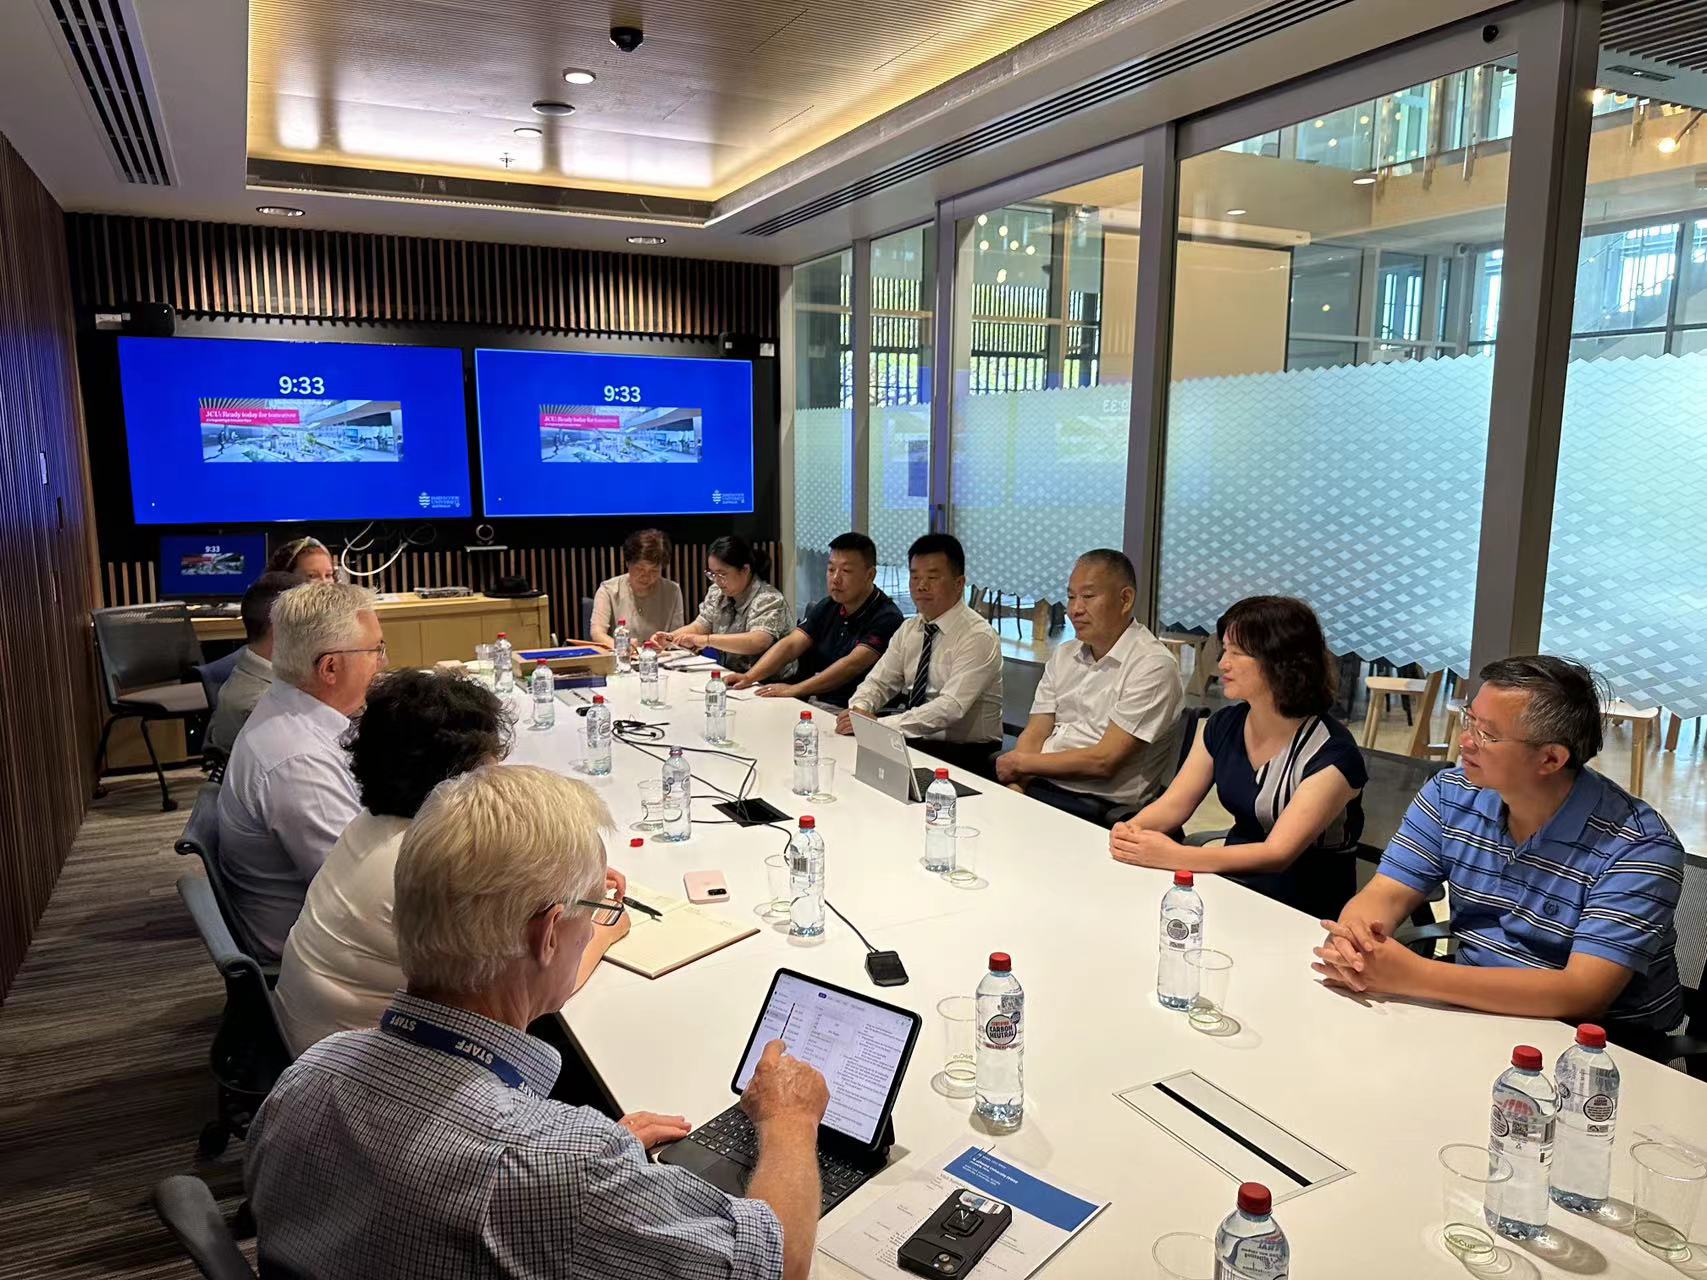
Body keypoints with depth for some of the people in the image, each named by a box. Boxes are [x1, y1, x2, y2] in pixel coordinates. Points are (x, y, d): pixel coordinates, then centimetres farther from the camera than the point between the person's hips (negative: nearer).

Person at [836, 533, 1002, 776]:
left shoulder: (978, 637, -14)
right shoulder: (909, 629, 9)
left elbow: (950, 707, -24)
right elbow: (878, 682, 8)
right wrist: (859, 709, -15)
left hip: (962, 755, -6)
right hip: (913, 742, 6)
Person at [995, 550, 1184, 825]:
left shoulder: (1153, 666, -9)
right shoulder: (1063, 656, 15)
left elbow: (1104, 761, -14)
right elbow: (1034, 736, 8)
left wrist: (1021, 763, -6)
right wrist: (1015, 788, -11)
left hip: (1102, 808, -7)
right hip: (1039, 787, 7)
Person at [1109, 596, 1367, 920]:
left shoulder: (1332, 755, -18)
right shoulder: (1224, 725, 2)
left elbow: (1277, 854, -26)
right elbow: (1172, 805, 3)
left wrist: (1172, 856, -36)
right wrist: (1133, 831, -21)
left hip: (1305, 914, -6)